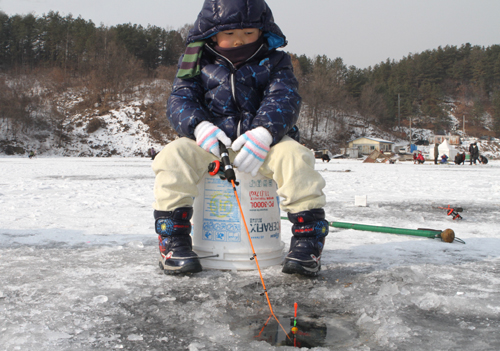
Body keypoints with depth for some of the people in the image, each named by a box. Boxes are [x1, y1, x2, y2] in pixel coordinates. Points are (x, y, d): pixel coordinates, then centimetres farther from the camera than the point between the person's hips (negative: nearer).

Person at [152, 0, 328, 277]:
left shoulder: (273, 62, 8)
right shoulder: (198, 63, 10)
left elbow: (284, 100, -7)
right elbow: (180, 100, 1)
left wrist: (264, 132, -30)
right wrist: (199, 126, -24)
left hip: (262, 142, 0)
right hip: (209, 142, 1)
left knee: (293, 155, -31)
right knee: (173, 156, -27)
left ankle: (308, 239, -23)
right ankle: (173, 240, -18)